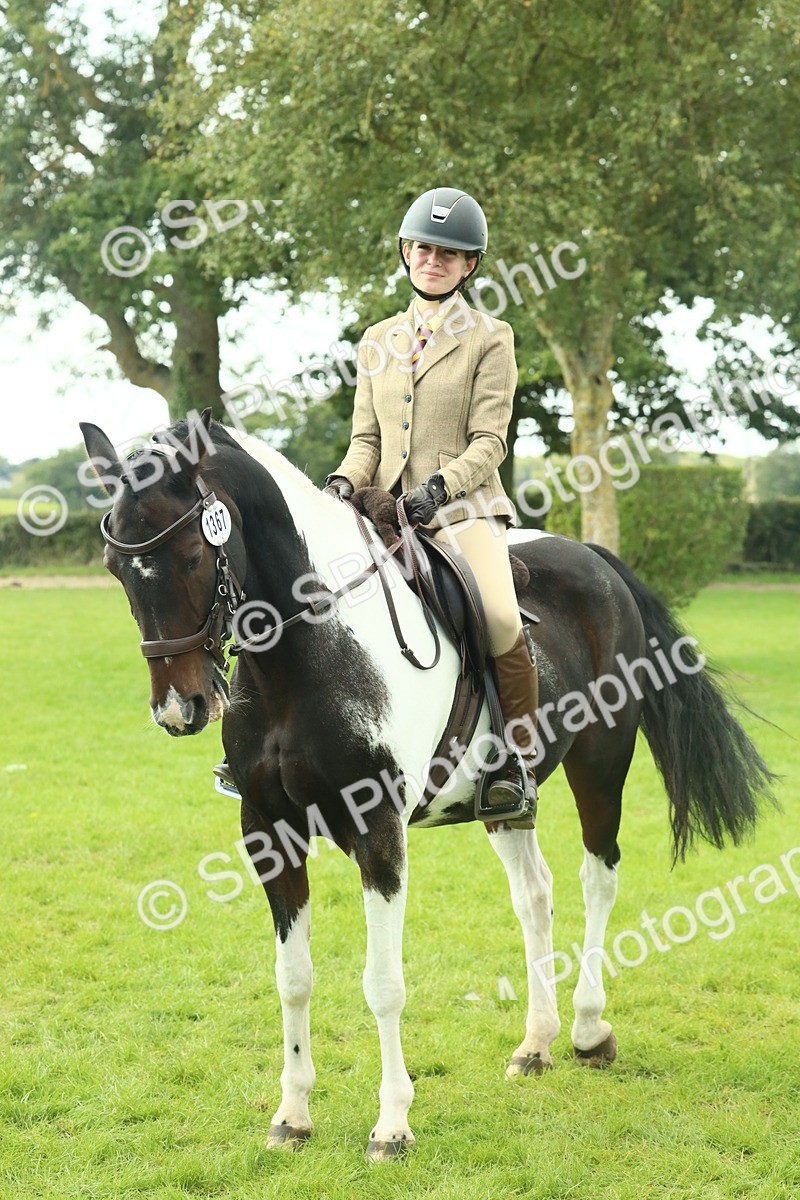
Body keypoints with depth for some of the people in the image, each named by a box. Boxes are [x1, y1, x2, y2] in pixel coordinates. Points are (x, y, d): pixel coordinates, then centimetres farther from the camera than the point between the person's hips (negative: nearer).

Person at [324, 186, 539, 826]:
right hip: (384, 509, 5)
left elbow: (488, 440, -5)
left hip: (464, 508, -5)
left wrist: (440, 485, -23)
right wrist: (346, 479, -7)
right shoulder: (379, 340, 16)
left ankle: (520, 769, -13)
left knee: (502, 621, -28)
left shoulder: (490, 339, 3)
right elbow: (367, 437, 14)